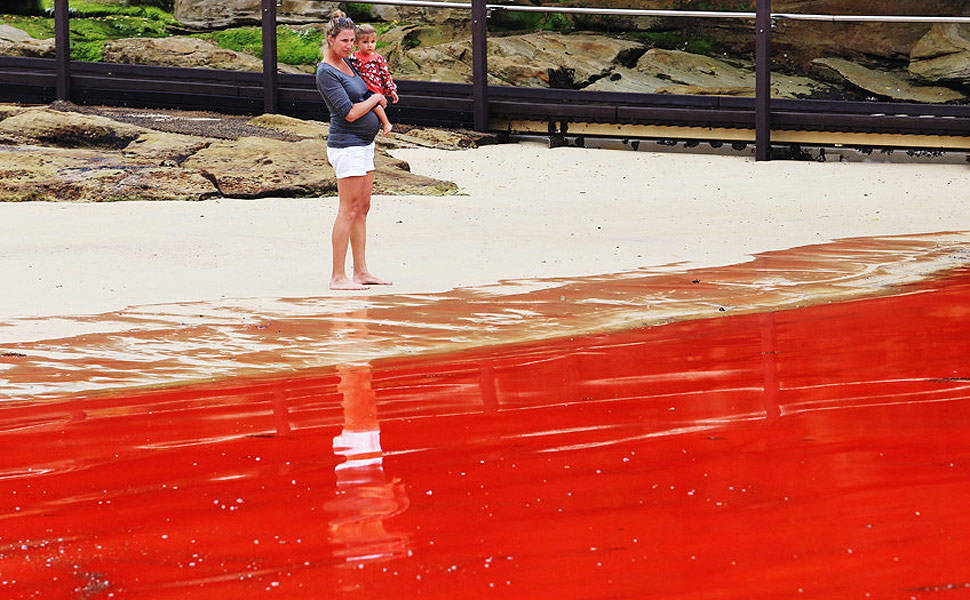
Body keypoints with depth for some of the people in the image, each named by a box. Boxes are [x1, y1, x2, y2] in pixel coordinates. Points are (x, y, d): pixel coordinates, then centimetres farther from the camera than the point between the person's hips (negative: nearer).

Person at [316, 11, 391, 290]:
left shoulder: (347, 63, 13)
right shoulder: (326, 73, -15)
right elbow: (350, 113, -19)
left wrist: (379, 97, 13)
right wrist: (375, 99, -4)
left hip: (363, 145, 9)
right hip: (347, 145, -9)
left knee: (362, 209, 10)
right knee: (349, 211, -9)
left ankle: (361, 272, 14)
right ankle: (338, 277, -8)